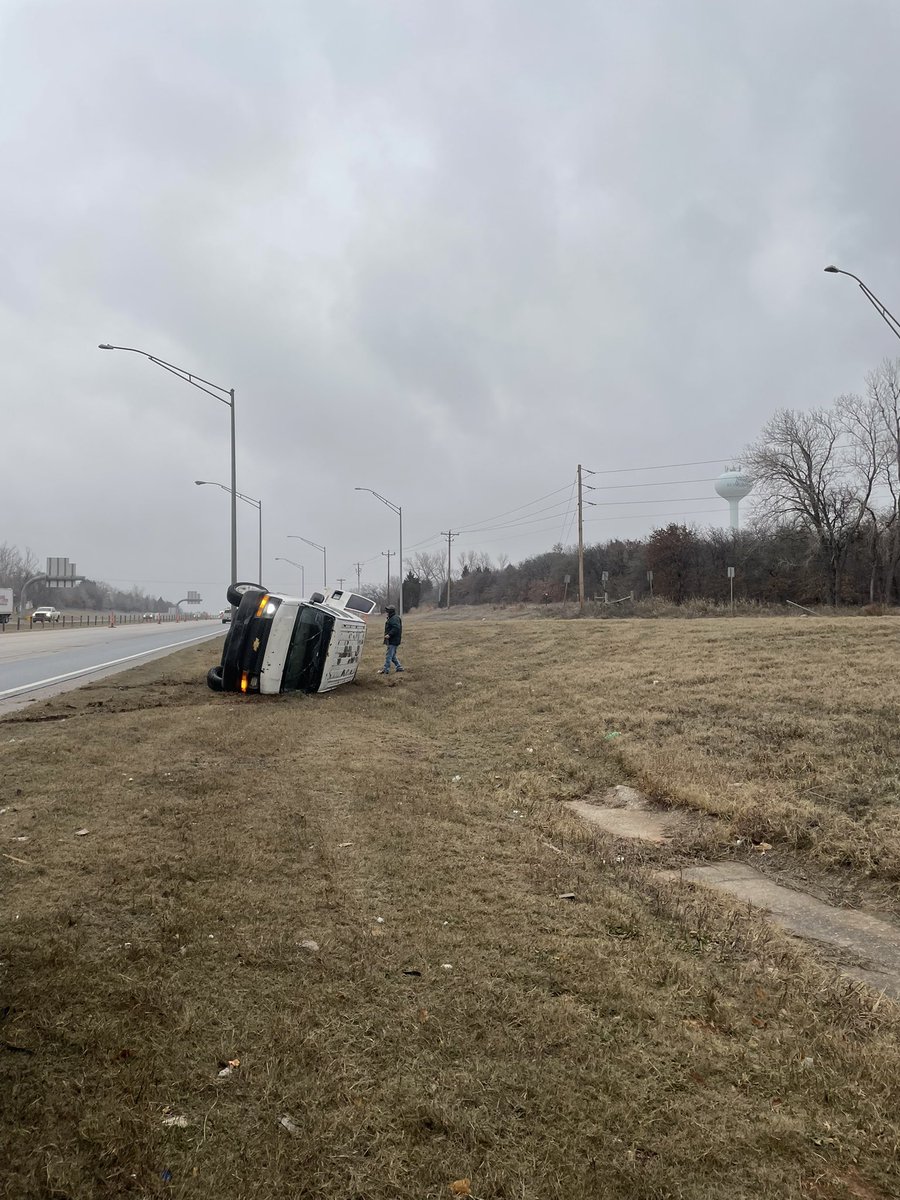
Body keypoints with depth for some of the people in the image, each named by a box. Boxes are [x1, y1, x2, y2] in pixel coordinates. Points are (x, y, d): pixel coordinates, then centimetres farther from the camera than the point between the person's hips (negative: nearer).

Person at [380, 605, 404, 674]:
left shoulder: (395, 619, -15)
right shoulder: (391, 618, 19)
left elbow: (396, 628, -27)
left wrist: (389, 634, -30)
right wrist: (388, 635, 13)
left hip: (393, 640, -11)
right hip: (391, 640, 11)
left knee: (389, 655, -8)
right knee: (392, 655, 16)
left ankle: (386, 670, -7)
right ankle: (399, 667, 21)